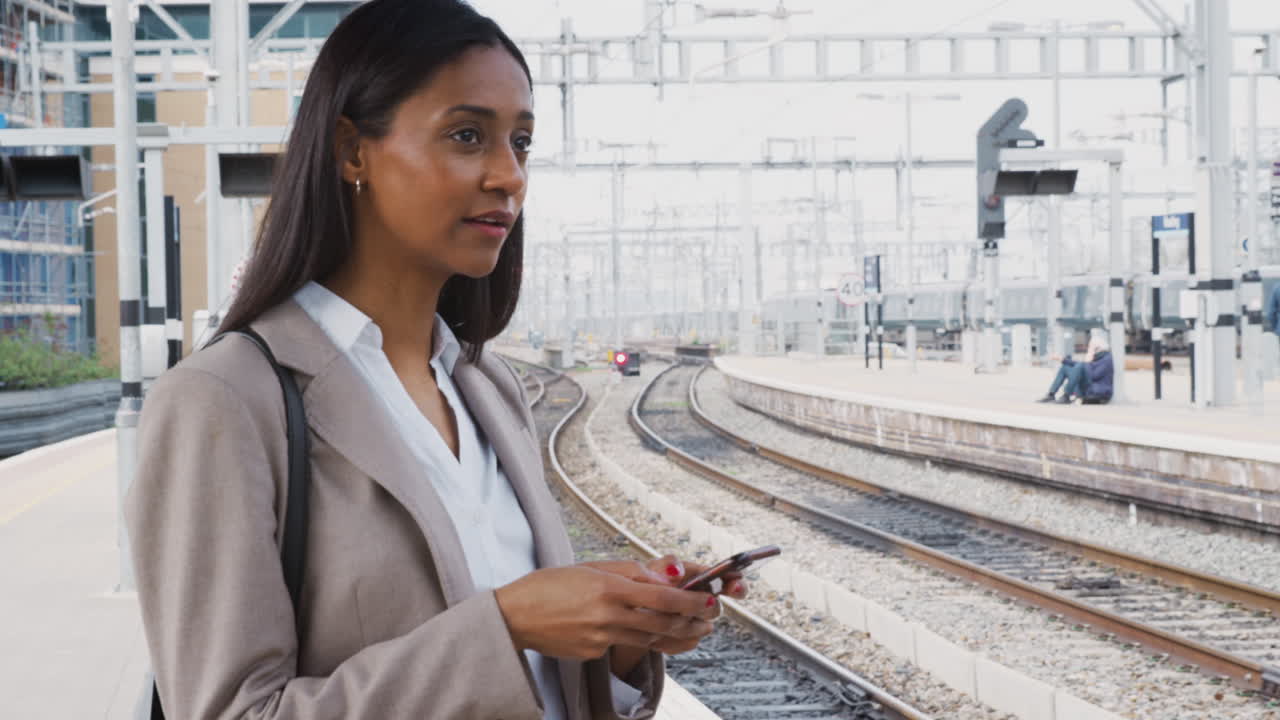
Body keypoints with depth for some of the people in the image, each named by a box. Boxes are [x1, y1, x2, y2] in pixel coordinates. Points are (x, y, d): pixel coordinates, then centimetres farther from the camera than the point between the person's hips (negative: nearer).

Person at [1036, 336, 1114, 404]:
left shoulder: (1107, 358, -12)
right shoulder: (1097, 356, 14)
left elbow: (1094, 376, -21)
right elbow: (1078, 365, 23)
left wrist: (1088, 362, -10)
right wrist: (1062, 359, 21)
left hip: (1100, 393, -9)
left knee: (1080, 366, -29)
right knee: (1064, 367, 11)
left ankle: (1066, 397, -28)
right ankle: (1051, 395, -5)